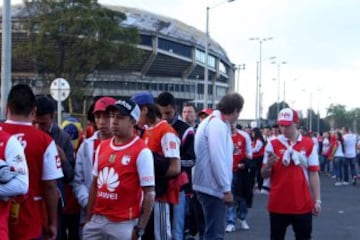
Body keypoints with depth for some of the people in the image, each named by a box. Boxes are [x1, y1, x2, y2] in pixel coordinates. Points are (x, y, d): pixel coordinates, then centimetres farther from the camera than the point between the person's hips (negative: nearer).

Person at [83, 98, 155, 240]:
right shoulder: (102, 147, 10)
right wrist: (89, 218, 14)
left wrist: (140, 229, -14)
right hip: (98, 220, 6)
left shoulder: (141, 152, -10)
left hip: (124, 224, -6)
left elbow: (149, 193, -11)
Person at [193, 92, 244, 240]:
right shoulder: (218, 124, -17)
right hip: (213, 186, -11)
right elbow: (217, 159, -22)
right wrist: (227, 189, -18)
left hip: (209, 184, 11)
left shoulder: (212, 121, 16)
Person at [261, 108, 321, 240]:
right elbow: (264, 175, 1)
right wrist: (268, 165, -21)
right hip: (278, 204, 0)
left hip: (303, 204, 0)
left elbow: (313, 174, 3)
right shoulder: (272, 144, 0)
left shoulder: (309, 144, 1)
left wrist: (317, 200, -1)